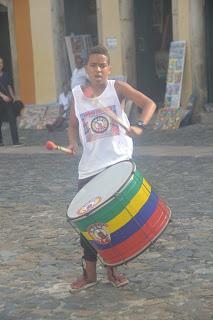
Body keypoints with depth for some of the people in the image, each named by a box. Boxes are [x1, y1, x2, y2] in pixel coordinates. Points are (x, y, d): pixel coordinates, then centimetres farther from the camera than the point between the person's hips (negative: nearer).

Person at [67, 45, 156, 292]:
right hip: (89, 167, 2)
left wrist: (139, 126, -31)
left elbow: (149, 104, -12)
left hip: (119, 162, -2)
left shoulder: (117, 87, -3)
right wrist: (72, 142, -4)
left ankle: (112, 268, 24)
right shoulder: (77, 93, 5)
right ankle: (90, 273, 18)